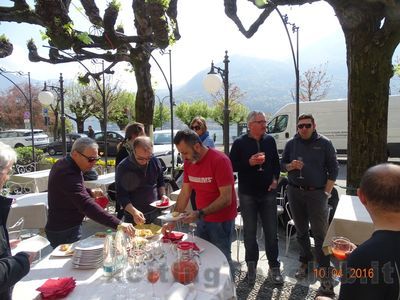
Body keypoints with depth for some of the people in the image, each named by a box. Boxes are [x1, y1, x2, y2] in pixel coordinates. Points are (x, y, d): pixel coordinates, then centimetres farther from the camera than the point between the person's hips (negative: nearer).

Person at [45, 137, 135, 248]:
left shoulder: (64, 164, 2)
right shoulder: (67, 174, -30)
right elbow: (87, 206, -40)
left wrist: (90, 192, 3)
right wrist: (118, 224, -44)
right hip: (64, 232, -10)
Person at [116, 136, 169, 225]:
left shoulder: (155, 161, -5)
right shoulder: (123, 168, -16)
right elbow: (122, 195, -15)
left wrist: (163, 195, -5)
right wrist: (133, 211, -28)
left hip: (155, 213, 4)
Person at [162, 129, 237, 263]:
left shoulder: (219, 160, -22)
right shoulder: (188, 162, -1)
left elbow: (226, 199, -23)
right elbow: (184, 194, 4)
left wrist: (200, 213, -29)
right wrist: (173, 220, -1)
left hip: (221, 220, -6)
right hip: (202, 219, 6)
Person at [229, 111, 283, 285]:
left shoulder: (270, 140, 5)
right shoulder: (240, 143, -5)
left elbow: (276, 163, 14)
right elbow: (232, 166, -5)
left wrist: (275, 179, 0)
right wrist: (249, 162, -19)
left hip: (268, 192, 2)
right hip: (247, 194, -2)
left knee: (271, 231, 6)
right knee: (249, 231, 9)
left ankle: (274, 267, 22)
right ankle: (251, 264, 28)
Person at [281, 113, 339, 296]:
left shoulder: (324, 143, -2)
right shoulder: (291, 144, 5)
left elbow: (333, 169, -1)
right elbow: (282, 164, 11)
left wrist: (327, 192, -7)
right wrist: (291, 166, -13)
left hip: (316, 193, -3)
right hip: (295, 192, 3)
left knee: (320, 234, -2)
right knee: (301, 231, 15)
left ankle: (325, 273, 7)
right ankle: (305, 262, 32)